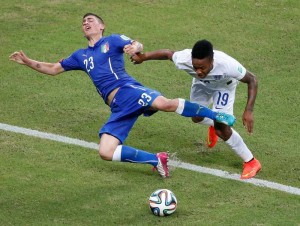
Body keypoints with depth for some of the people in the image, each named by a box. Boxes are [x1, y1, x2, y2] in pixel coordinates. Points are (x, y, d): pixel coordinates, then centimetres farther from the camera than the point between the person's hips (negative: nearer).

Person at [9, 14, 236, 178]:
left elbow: (137, 45, -4)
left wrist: (134, 47, -28)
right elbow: (53, 69, 32)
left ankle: (218, 116, -23)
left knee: (164, 103, -37)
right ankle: (157, 159, -4)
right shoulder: (81, 55, 27)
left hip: (128, 89, -5)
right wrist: (28, 61, 20)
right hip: (117, 108, 5)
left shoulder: (112, 40, 13)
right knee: (105, 152, -15)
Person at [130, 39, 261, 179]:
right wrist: (143, 57, -4)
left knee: (220, 127, -15)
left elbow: (252, 79, -33)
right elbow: (168, 53, -18)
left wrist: (248, 111, -41)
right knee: (197, 117, 18)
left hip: (224, 84, -4)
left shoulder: (227, 64, -48)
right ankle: (213, 125, 55)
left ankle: (251, 162, 2)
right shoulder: (184, 59, -41)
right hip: (202, 83, 4)